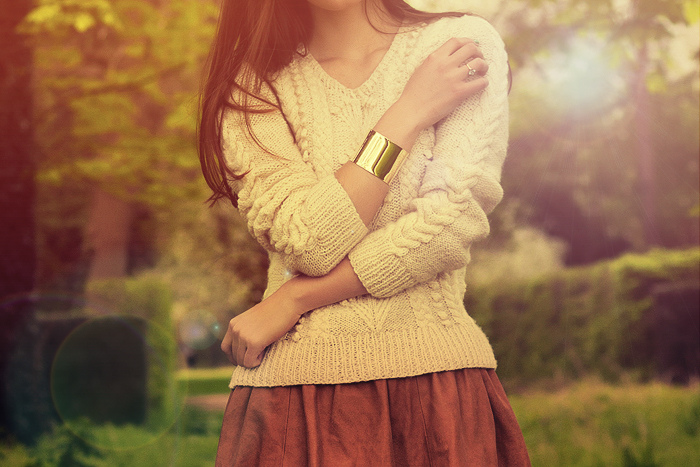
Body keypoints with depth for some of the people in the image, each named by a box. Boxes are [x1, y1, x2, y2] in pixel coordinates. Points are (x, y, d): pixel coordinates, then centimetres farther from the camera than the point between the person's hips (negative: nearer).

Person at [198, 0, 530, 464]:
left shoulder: (466, 42, 2)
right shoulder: (251, 84, 4)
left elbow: (454, 218, -10)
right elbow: (308, 245, -10)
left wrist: (288, 303, -8)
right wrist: (409, 114, -9)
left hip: (435, 374, 0)